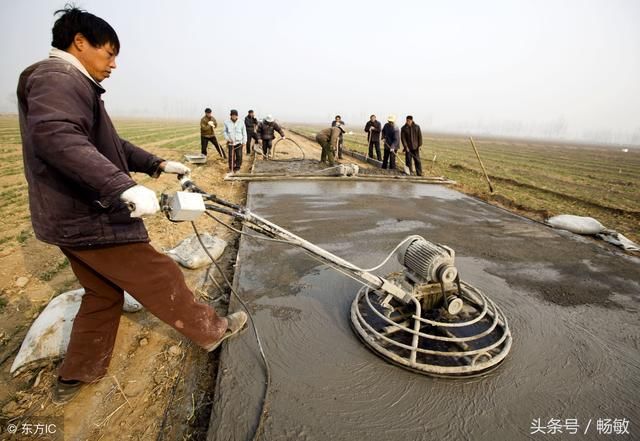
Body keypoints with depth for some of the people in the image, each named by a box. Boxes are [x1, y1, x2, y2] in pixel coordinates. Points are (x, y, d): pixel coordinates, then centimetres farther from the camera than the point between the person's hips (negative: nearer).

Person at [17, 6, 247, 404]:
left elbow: (111, 145, 22)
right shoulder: (56, 76, -14)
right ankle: (211, 330, 21)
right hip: (92, 220, -11)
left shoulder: (71, 85, 19)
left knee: (104, 293, 20)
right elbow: (56, 137, -33)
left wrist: (157, 164, 16)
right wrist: (125, 188, -41)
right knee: (160, 279, 2)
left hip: (73, 219, 11)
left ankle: (75, 377, 35)